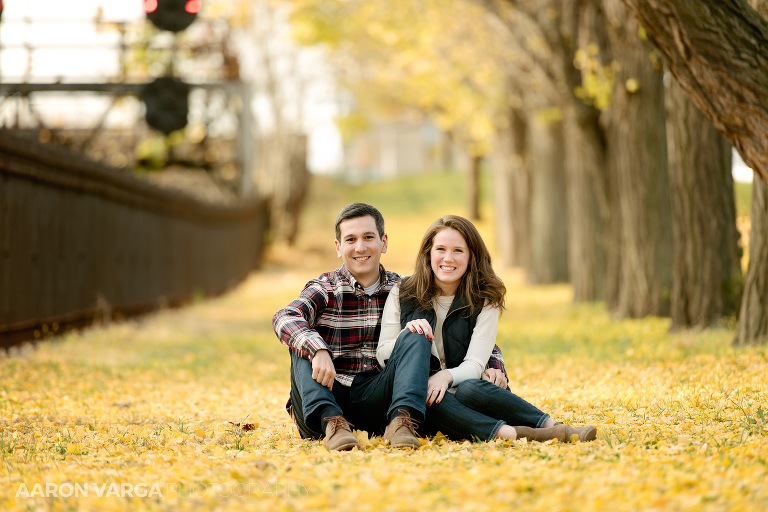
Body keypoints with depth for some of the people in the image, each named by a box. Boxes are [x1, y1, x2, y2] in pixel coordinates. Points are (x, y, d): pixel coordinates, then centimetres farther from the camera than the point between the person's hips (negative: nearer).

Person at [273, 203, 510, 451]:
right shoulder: (326, 289, 1)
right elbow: (284, 319, -21)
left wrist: (493, 365, -9)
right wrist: (318, 350, -41)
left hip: (377, 400, 1)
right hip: (329, 396, -1)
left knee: (416, 333, -16)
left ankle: (401, 420, -35)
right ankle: (331, 422, -42)